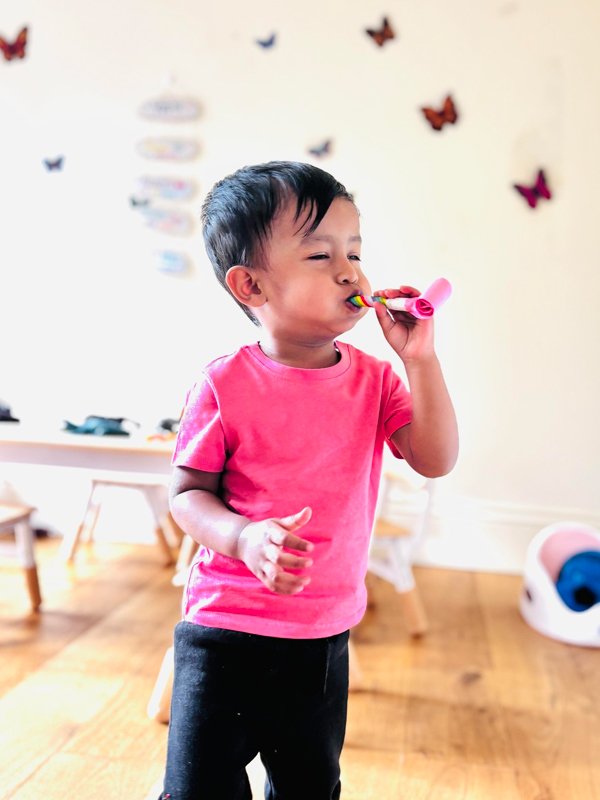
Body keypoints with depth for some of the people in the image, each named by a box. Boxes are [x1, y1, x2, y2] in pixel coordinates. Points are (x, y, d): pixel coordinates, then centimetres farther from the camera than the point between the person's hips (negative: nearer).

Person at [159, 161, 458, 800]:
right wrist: (245, 537, -27)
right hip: (226, 629, -4)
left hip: (326, 634, 4)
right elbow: (187, 493, -9)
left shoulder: (374, 378, -2)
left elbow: (435, 459, -9)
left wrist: (419, 360, -17)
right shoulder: (226, 385, -13)